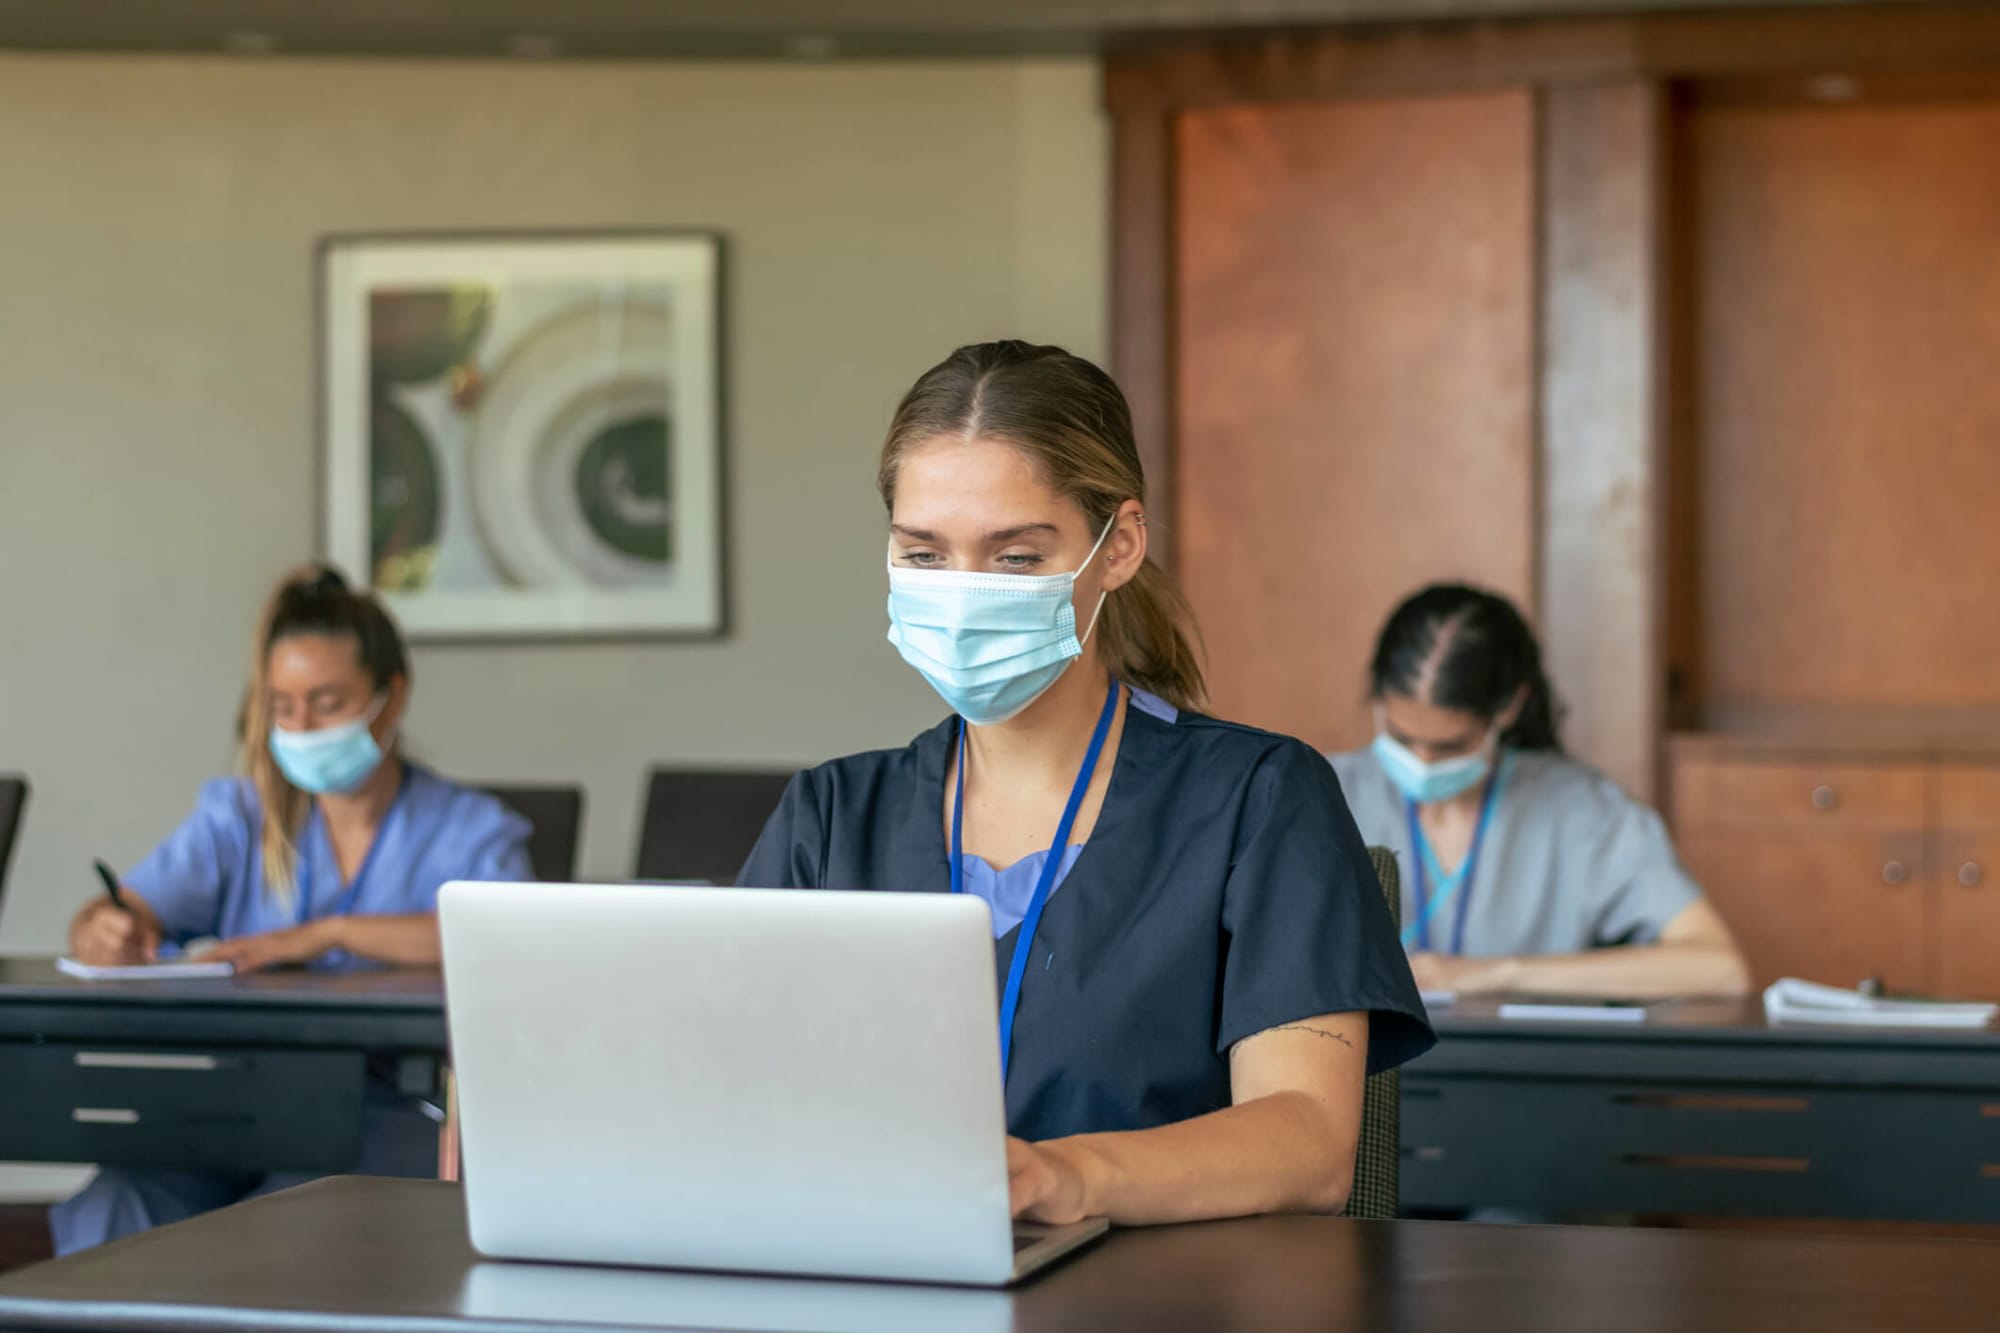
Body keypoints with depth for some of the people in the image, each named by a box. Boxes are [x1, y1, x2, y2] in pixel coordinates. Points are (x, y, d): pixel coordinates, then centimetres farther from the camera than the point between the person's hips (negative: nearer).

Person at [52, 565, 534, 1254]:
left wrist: (326, 934, -20)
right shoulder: (238, 817, 16)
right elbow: (126, 912, 2)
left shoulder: (468, 830, 6)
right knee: (111, 1214, -30)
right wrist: (105, 933, -24)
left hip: (388, 1113, -3)